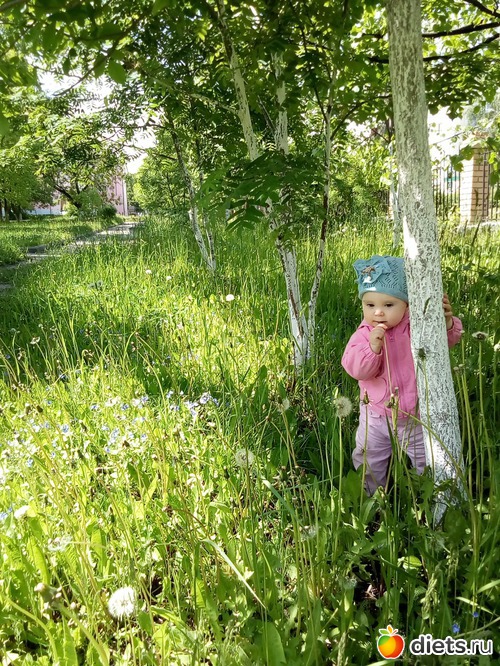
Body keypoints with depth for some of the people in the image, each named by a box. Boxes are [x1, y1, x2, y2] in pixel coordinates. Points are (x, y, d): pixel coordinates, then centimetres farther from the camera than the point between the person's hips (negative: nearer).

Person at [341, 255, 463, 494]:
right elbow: (357, 369, -23)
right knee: (368, 463, 18)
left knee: (428, 462, 19)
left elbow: (448, 339, -10)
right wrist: (372, 346, -40)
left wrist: (447, 322, -32)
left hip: (416, 415, 0)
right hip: (377, 417, 1)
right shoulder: (363, 335, -14)